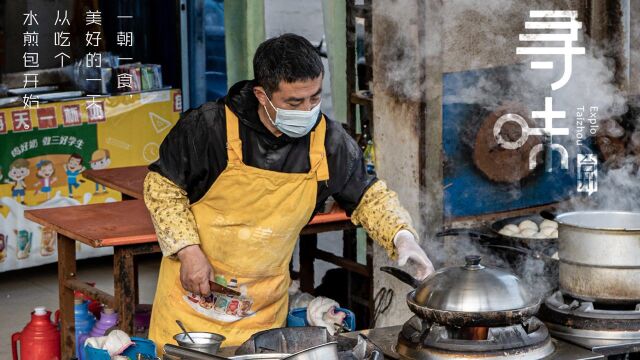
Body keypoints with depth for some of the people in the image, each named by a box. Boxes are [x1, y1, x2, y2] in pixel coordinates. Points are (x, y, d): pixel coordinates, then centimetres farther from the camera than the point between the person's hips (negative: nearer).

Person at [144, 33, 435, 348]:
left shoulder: (329, 142, -7)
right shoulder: (210, 127, -17)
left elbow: (367, 195, 8)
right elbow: (162, 184, -5)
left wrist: (401, 236, -10)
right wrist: (188, 250, -14)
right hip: (195, 287, -2)